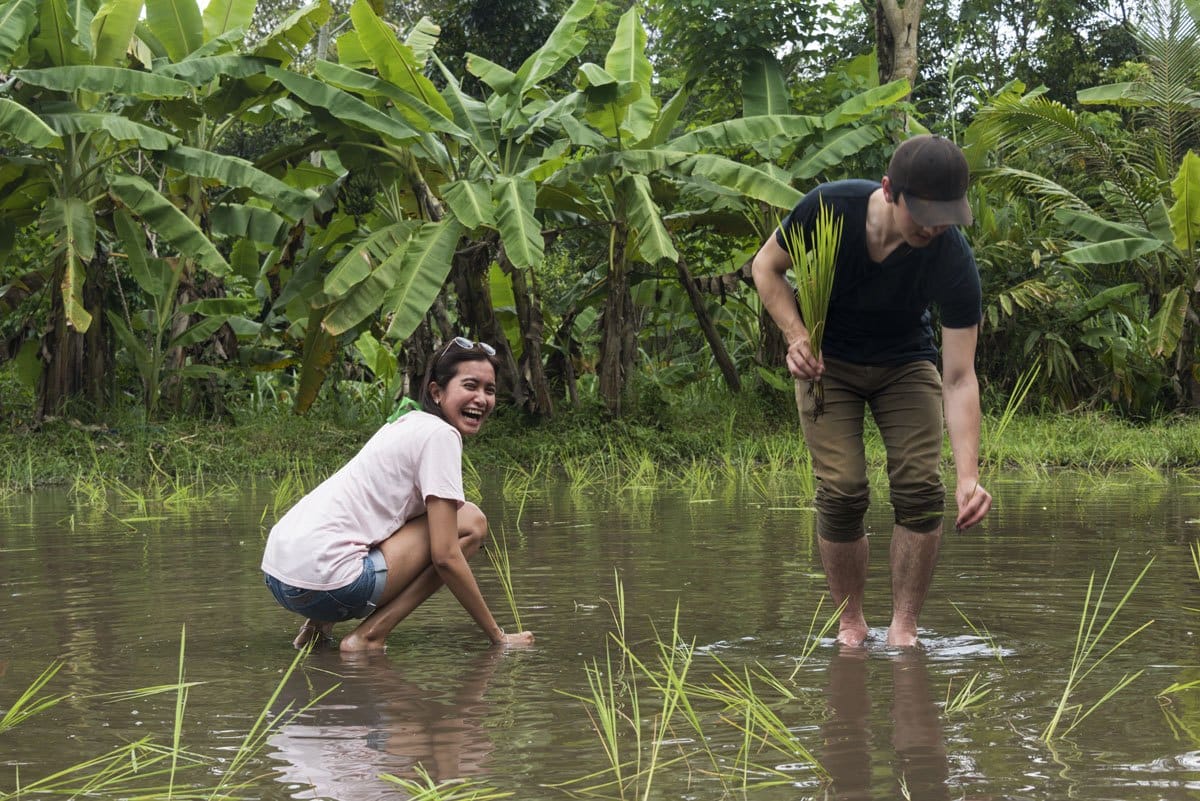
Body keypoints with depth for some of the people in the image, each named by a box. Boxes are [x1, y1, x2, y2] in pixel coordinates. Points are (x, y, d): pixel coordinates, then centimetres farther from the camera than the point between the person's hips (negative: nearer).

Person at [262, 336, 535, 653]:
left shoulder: (408, 423, 21)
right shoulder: (441, 435, -7)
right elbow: (445, 556, -11)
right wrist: (498, 636, -4)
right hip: (325, 582, -9)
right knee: (470, 522, -3)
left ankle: (322, 623, 12)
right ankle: (370, 636, -8)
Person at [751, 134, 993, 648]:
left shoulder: (954, 262, -30)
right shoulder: (828, 208, -30)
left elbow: (959, 378, -27)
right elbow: (767, 266, -9)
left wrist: (968, 476, -36)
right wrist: (796, 336, -25)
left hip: (905, 364, 1)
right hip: (828, 362, -1)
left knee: (920, 487, -14)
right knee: (842, 490, -13)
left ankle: (903, 627, -2)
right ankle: (850, 623, 5)